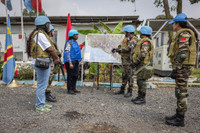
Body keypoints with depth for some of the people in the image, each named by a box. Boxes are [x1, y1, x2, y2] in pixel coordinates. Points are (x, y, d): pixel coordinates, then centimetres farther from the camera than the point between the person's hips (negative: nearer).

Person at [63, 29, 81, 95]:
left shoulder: (75, 42, 17)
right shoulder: (69, 42, -10)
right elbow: (67, 53, -18)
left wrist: (79, 60, 19)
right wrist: (70, 63, -23)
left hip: (76, 61, 9)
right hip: (70, 61, -9)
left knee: (75, 76, 12)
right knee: (70, 76, -3)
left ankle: (73, 88, 23)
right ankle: (69, 89, 6)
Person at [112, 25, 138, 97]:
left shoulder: (133, 39, -13)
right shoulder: (126, 38, 17)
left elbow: (129, 48, -26)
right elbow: (122, 46, 21)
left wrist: (120, 50, -20)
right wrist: (116, 49, 6)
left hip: (129, 59, -9)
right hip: (124, 59, 9)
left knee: (129, 75, -5)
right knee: (124, 75, 12)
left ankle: (130, 91, 4)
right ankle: (122, 90, 21)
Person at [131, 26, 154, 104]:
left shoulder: (146, 42, -14)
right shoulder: (144, 41, 20)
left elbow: (143, 54, -25)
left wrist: (135, 62, -21)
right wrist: (136, 62, 21)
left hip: (143, 65, -10)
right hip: (141, 65, 10)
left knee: (141, 81, -5)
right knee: (139, 81, 13)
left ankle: (142, 99, 3)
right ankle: (139, 97, 22)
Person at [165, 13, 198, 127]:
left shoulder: (184, 34, -12)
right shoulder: (184, 34, 20)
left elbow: (182, 54, -22)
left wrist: (175, 70, -23)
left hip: (182, 67, -10)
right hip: (183, 67, 10)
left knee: (181, 93, -4)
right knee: (180, 92, 14)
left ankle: (180, 119, 7)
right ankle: (179, 115, 25)